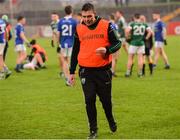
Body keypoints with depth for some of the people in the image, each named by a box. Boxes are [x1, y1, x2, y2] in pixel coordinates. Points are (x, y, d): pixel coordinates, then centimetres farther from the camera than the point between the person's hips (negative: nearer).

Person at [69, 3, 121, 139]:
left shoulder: (106, 26, -5)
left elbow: (117, 43, -2)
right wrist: (72, 72, 12)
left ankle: (111, 120, 38)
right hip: (86, 71, 1)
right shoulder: (79, 29, 4)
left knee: (106, 99, 9)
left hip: (103, 70, -1)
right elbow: (75, 51, 12)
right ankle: (93, 130, 7)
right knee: (89, 100, -3)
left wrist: (107, 50, -24)